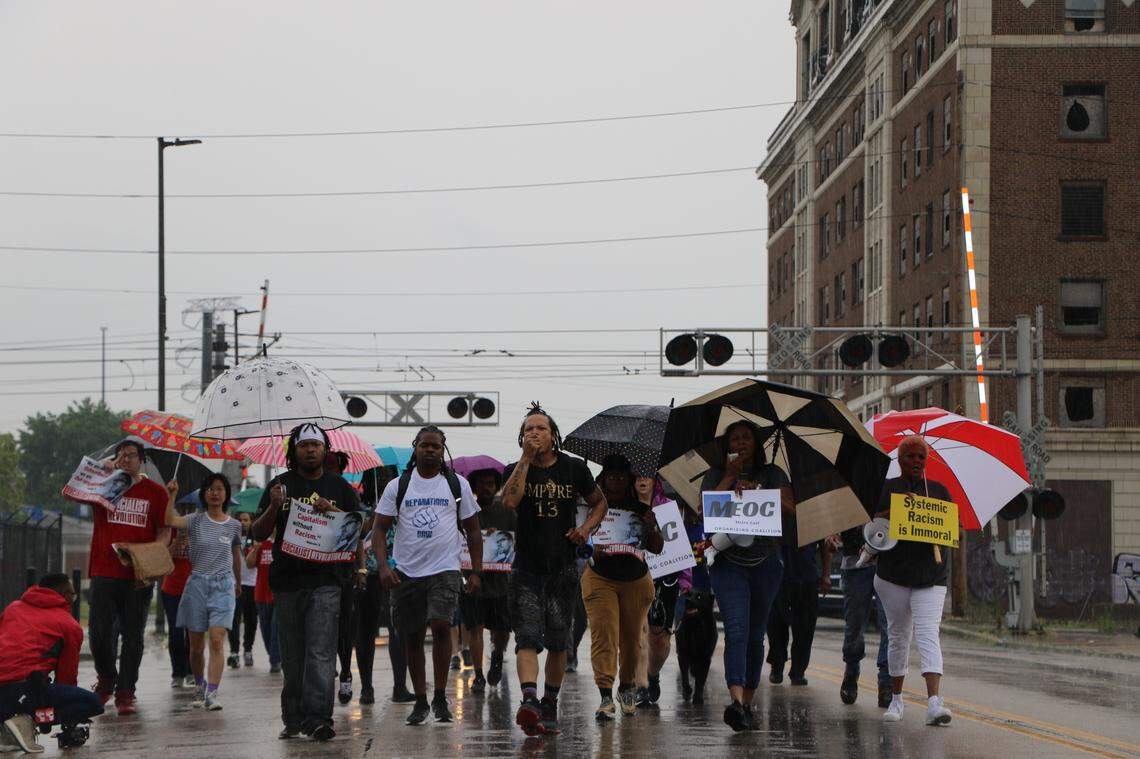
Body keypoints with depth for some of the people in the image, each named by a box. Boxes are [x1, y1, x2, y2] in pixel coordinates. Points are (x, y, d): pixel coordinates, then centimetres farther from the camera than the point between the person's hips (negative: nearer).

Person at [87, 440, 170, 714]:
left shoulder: (155, 492, 7)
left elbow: (165, 531, 8)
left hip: (139, 575, 0)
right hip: (104, 572, 0)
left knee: (133, 636, 2)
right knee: (99, 631, -3)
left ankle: (125, 693, 7)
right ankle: (106, 679, 23)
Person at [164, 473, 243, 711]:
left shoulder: (234, 525, 6)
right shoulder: (196, 520, 1)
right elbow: (171, 521, -18)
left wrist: (238, 584, 31)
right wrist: (172, 496, -28)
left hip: (223, 586, -1)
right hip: (197, 584, 1)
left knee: (217, 640, -15)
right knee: (196, 645, 8)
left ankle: (212, 694, -20)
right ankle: (199, 685, 31)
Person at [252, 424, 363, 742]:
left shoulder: (339, 486, 11)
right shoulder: (280, 485, 12)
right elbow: (258, 533, 9)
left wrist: (334, 511, -10)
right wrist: (273, 507, -11)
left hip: (326, 579, -2)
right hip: (287, 580, 2)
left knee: (321, 652, -13)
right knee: (292, 656, 7)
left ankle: (318, 718, -20)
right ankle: (293, 719, 16)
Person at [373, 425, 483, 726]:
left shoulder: (457, 484, 6)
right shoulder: (398, 486, 5)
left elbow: (473, 530, 10)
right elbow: (380, 528, 4)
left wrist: (476, 571, 2)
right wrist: (383, 566, -11)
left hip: (445, 569, -2)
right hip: (406, 573, 2)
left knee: (441, 624, -19)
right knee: (412, 637, 5)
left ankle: (440, 697, -9)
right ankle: (420, 701, 16)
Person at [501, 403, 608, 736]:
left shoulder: (573, 468, 5)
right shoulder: (516, 470, 2)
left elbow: (599, 502, 18)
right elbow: (510, 500, -20)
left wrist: (586, 528, -1)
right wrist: (526, 458, -16)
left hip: (562, 568, 2)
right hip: (527, 568, -2)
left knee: (557, 641, 7)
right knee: (527, 638, -16)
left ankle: (550, 705, 19)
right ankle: (529, 701, -30)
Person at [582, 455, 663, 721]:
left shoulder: (641, 509, 9)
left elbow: (657, 548, 11)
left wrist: (652, 527, -8)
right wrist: (590, 547, -15)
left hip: (636, 581, 3)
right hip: (600, 577, -3)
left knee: (631, 638, 8)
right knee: (603, 635, -15)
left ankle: (627, 687, 28)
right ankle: (606, 696, -21)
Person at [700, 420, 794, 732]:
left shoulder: (772, 474, 10)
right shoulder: (717, 475, 9)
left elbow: (790, 508, -4)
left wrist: (755, 491, -12)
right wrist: (730, 478, -8)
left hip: (766, 565, 2)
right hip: (728, 563, -2)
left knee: (755, 636, 7)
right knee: (736, 631, -18)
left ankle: (747, 704, 17)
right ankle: (736, 701, -32)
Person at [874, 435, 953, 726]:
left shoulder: (938, 490, 12)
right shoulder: (885, 489, 8)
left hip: (930, 577, 0)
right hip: (893, 575, 0)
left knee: (928, 635, -15)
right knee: (898, 636, 8)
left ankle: (934, 702, -27)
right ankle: (896, 699, 23)